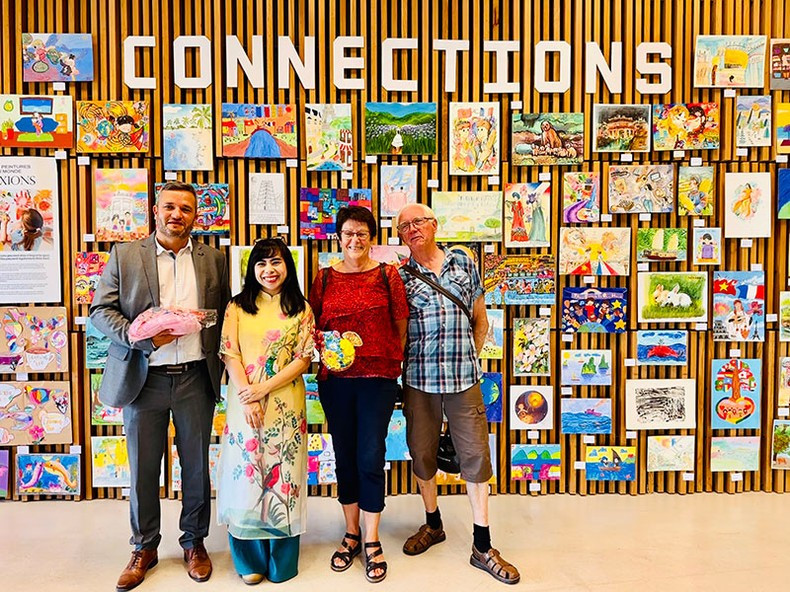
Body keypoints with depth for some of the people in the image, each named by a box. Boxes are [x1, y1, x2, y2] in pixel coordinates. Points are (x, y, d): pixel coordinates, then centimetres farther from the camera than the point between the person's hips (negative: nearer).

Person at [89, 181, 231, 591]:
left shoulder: (213, 259, 6)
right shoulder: (124, 255, 3)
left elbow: (224, 313, 10)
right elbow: (101, 310, -1)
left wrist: (217, 362, 0)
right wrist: (142, 338, -17)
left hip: (195, 379, 1)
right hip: (143, 379, 0)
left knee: (196, 466, 11)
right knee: (143, 468, 11)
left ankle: (194, 542, 31)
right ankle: (144, 547, 31)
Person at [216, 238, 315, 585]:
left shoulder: (301, 309, 4)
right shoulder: (237, 307, 6)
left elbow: (303, 359, -3)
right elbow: (229, 354, -1)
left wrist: (264, 388, -13)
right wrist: (247, 397, -12)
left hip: (286, 404, 0)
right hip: (244, 402, 1)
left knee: (283, 474, 5)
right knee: (246, 474, 5)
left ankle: (281, 560, 22)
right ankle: (250, 559, 23)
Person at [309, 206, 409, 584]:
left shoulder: (388, 276, 1)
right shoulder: (325, 278, 6)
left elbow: (400, 326, 3)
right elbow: (313, 326, 11)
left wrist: (395, 363, -2)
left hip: (378, 377, -2)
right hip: (335, 379, 3)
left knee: (370, 457, -1)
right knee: (344, 456, 12)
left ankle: (372, 542, 17)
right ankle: (351, 534, 29)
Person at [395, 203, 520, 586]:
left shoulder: (463, 264, 6)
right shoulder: (400, 276, 2)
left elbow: (480, 320, 12)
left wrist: (469, 357, 7)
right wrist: (402, 368, -2)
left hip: (463, 379, 0)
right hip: (419, 380, 0)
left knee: (475, 456, 2)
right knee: (421, 454, 11)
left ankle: (482, 546, 15)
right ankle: (433, 524, 35)